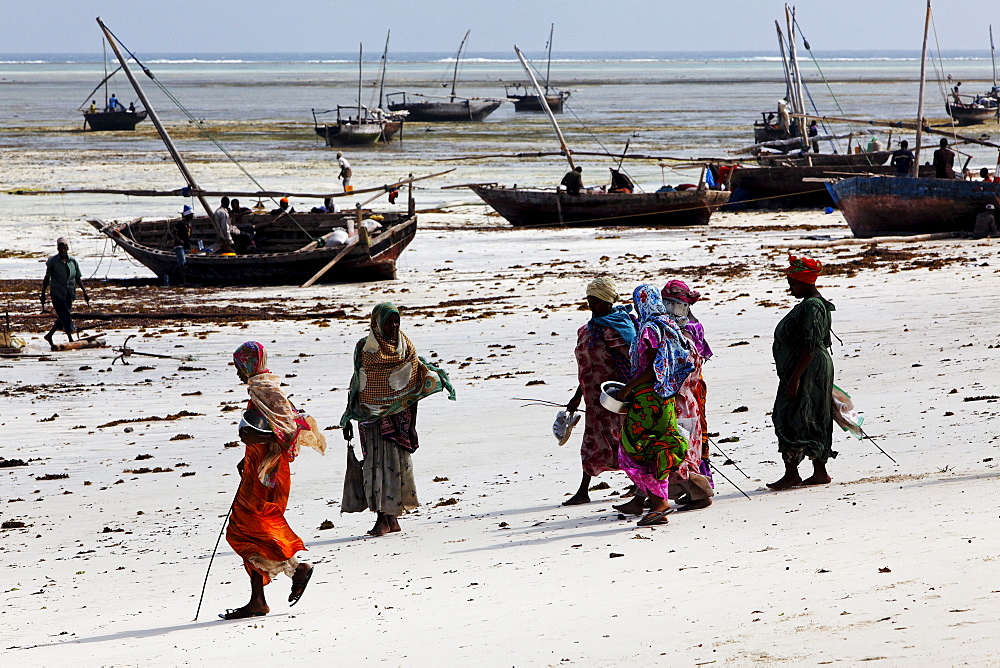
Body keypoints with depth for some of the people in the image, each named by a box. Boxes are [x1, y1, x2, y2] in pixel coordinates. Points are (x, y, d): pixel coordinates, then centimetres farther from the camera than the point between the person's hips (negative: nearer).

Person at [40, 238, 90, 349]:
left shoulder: (73, 261, 4)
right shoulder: (52, 261, -5)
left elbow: (78, 278, 11)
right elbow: (47, 278, 1)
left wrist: (84, 292, 5)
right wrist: (43, 294, 1)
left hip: (69, 294, 5)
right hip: (57, 294, -5)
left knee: (63, 319, 9)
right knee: (66, 316, -10)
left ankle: (49, 336, 25)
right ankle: (71, 340, -5)